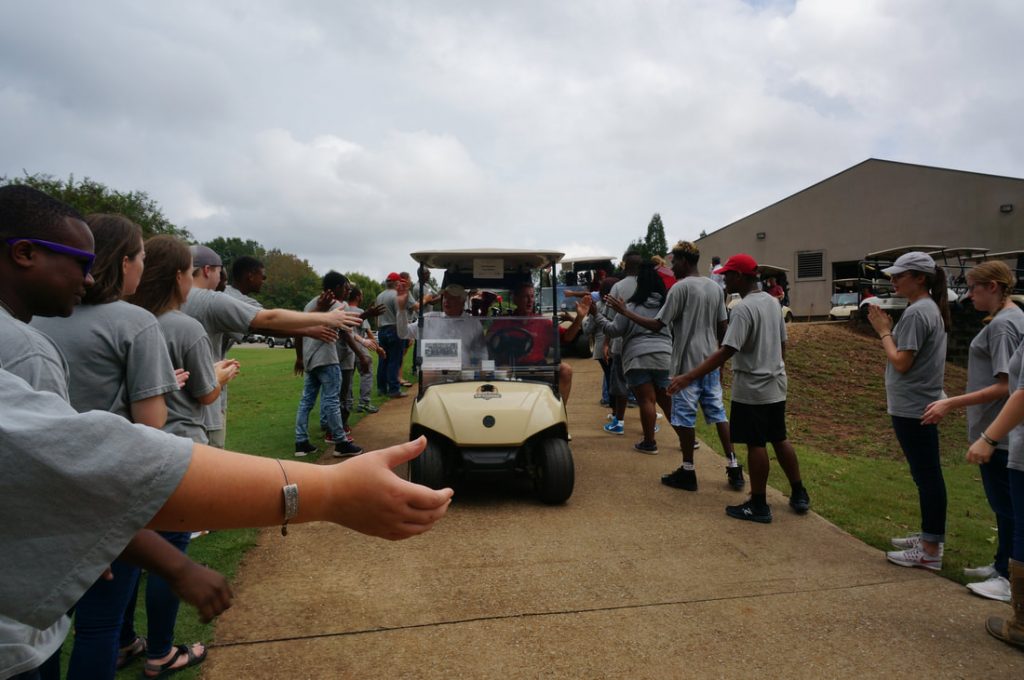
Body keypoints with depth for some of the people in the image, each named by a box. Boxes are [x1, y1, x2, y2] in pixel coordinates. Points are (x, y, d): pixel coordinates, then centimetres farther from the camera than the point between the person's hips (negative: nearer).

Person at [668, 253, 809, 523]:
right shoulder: (772, 302, 7)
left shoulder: (743, 308, -20)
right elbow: (782, 343, 15)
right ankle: (799, 495, 29)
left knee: (756, 444, 2)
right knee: (779, 439, 19)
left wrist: (688, 377, -28)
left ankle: (759, 506, 12)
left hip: (752, 389, -8)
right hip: (776, 385, 9)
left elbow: (725, 352, -27)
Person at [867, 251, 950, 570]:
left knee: (926, 475, -4)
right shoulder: (931, 309, 14)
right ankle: (929, 536, 28)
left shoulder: (916, 312, -18)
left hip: (912, 409, -11)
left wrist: (883, 331, -10)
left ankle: (930, 550, 5)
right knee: (927, 475, 17)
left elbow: (901, 363, -20)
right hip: (921, 405, 11)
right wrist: (889, 329, 6)